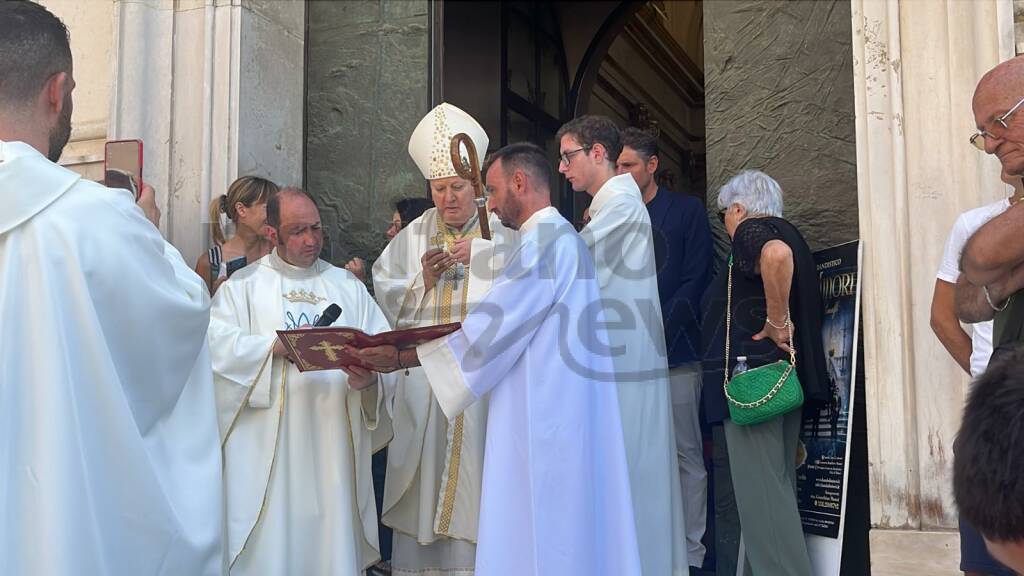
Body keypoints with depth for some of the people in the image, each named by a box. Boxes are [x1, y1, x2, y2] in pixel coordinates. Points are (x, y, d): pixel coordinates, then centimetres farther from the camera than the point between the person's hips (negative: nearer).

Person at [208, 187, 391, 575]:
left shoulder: (348, 286, 14)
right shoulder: (243, 285, 8)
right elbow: (218, 345, -8)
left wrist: (370, 377, -18)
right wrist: (278, 347, -20)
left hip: (334, 439, 2)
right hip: (266, 444, -2)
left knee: (333, 538, 4)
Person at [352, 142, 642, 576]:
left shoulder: (545, 240, -14)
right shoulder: (558, 238, 18)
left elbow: (487, 330, -17)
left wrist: (401, 358, -11)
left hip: (543, 424, -10)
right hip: (555, 419, 10)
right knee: (562, 540, 12)